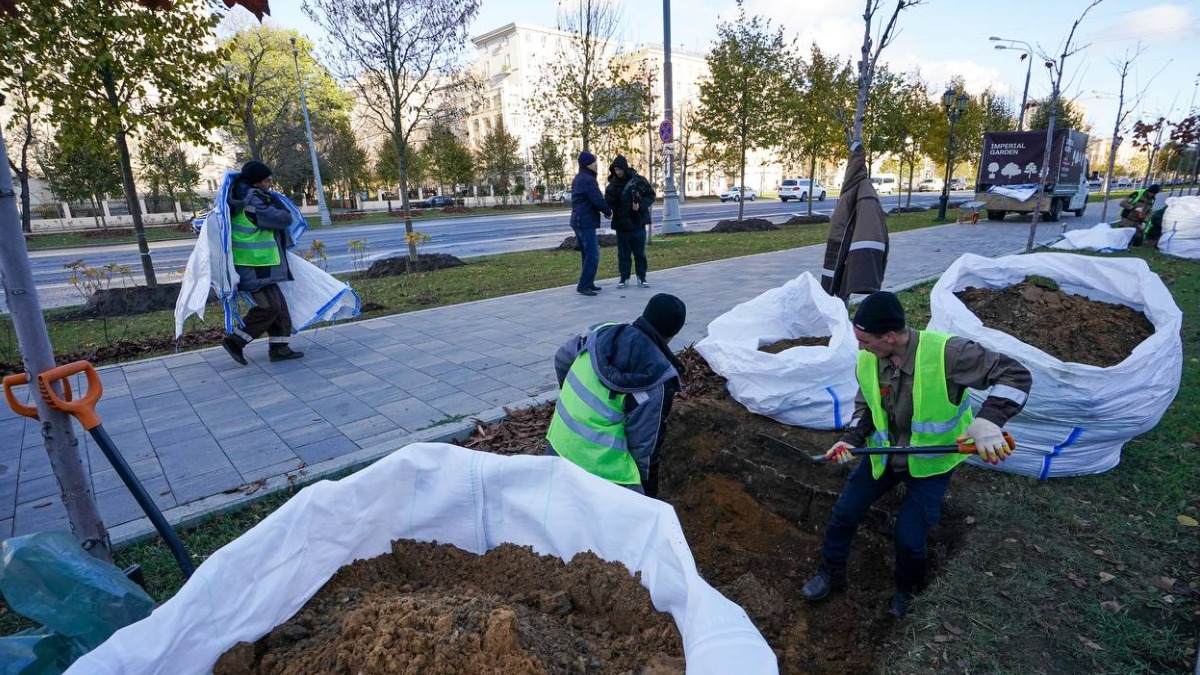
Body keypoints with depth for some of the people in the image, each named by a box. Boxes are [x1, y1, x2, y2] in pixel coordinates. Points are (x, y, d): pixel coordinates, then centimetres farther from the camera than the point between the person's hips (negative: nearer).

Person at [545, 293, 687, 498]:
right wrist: (647, 494, 3)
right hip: (600, 468, -7)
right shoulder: (657, 378, -19)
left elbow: (561, 359, 16)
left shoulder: (601, 332, -2)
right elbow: (644, 443, -13)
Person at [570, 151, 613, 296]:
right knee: (592, 255, -10)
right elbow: (598, 200, -19)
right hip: (586, 222, -10)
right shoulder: (588, 179, -14)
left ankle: (588, 283, 21)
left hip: (579, 221, 10)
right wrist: (608, 211, -1)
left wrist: (605, 210, 10)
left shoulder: (578, 179, 18)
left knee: (587, 254, 16)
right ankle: (583, 286, -10)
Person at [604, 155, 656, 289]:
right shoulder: (613, 184, 2)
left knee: (639, 252, 5)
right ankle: (624, 278, 16)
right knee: (623, 253, 7)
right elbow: (609, 202, 0)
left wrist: (641, 205, -16)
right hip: (621, 224, 2)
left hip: (638, 222, -2)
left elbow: (651, 195, -1)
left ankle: (641, 277, 15)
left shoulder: (638, 180, -5)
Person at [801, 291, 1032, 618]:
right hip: (884, 454, 4)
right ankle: (831, 573, 33)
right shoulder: (867, 360, -14)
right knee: (844, 513, 7)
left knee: (909, 538, 0)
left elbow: (1015, 374, -24)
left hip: (930, 462, -4)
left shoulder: (945, 352, -30)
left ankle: (907, 589, 35)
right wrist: (850, 439, -13)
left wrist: (989, 421, -38)